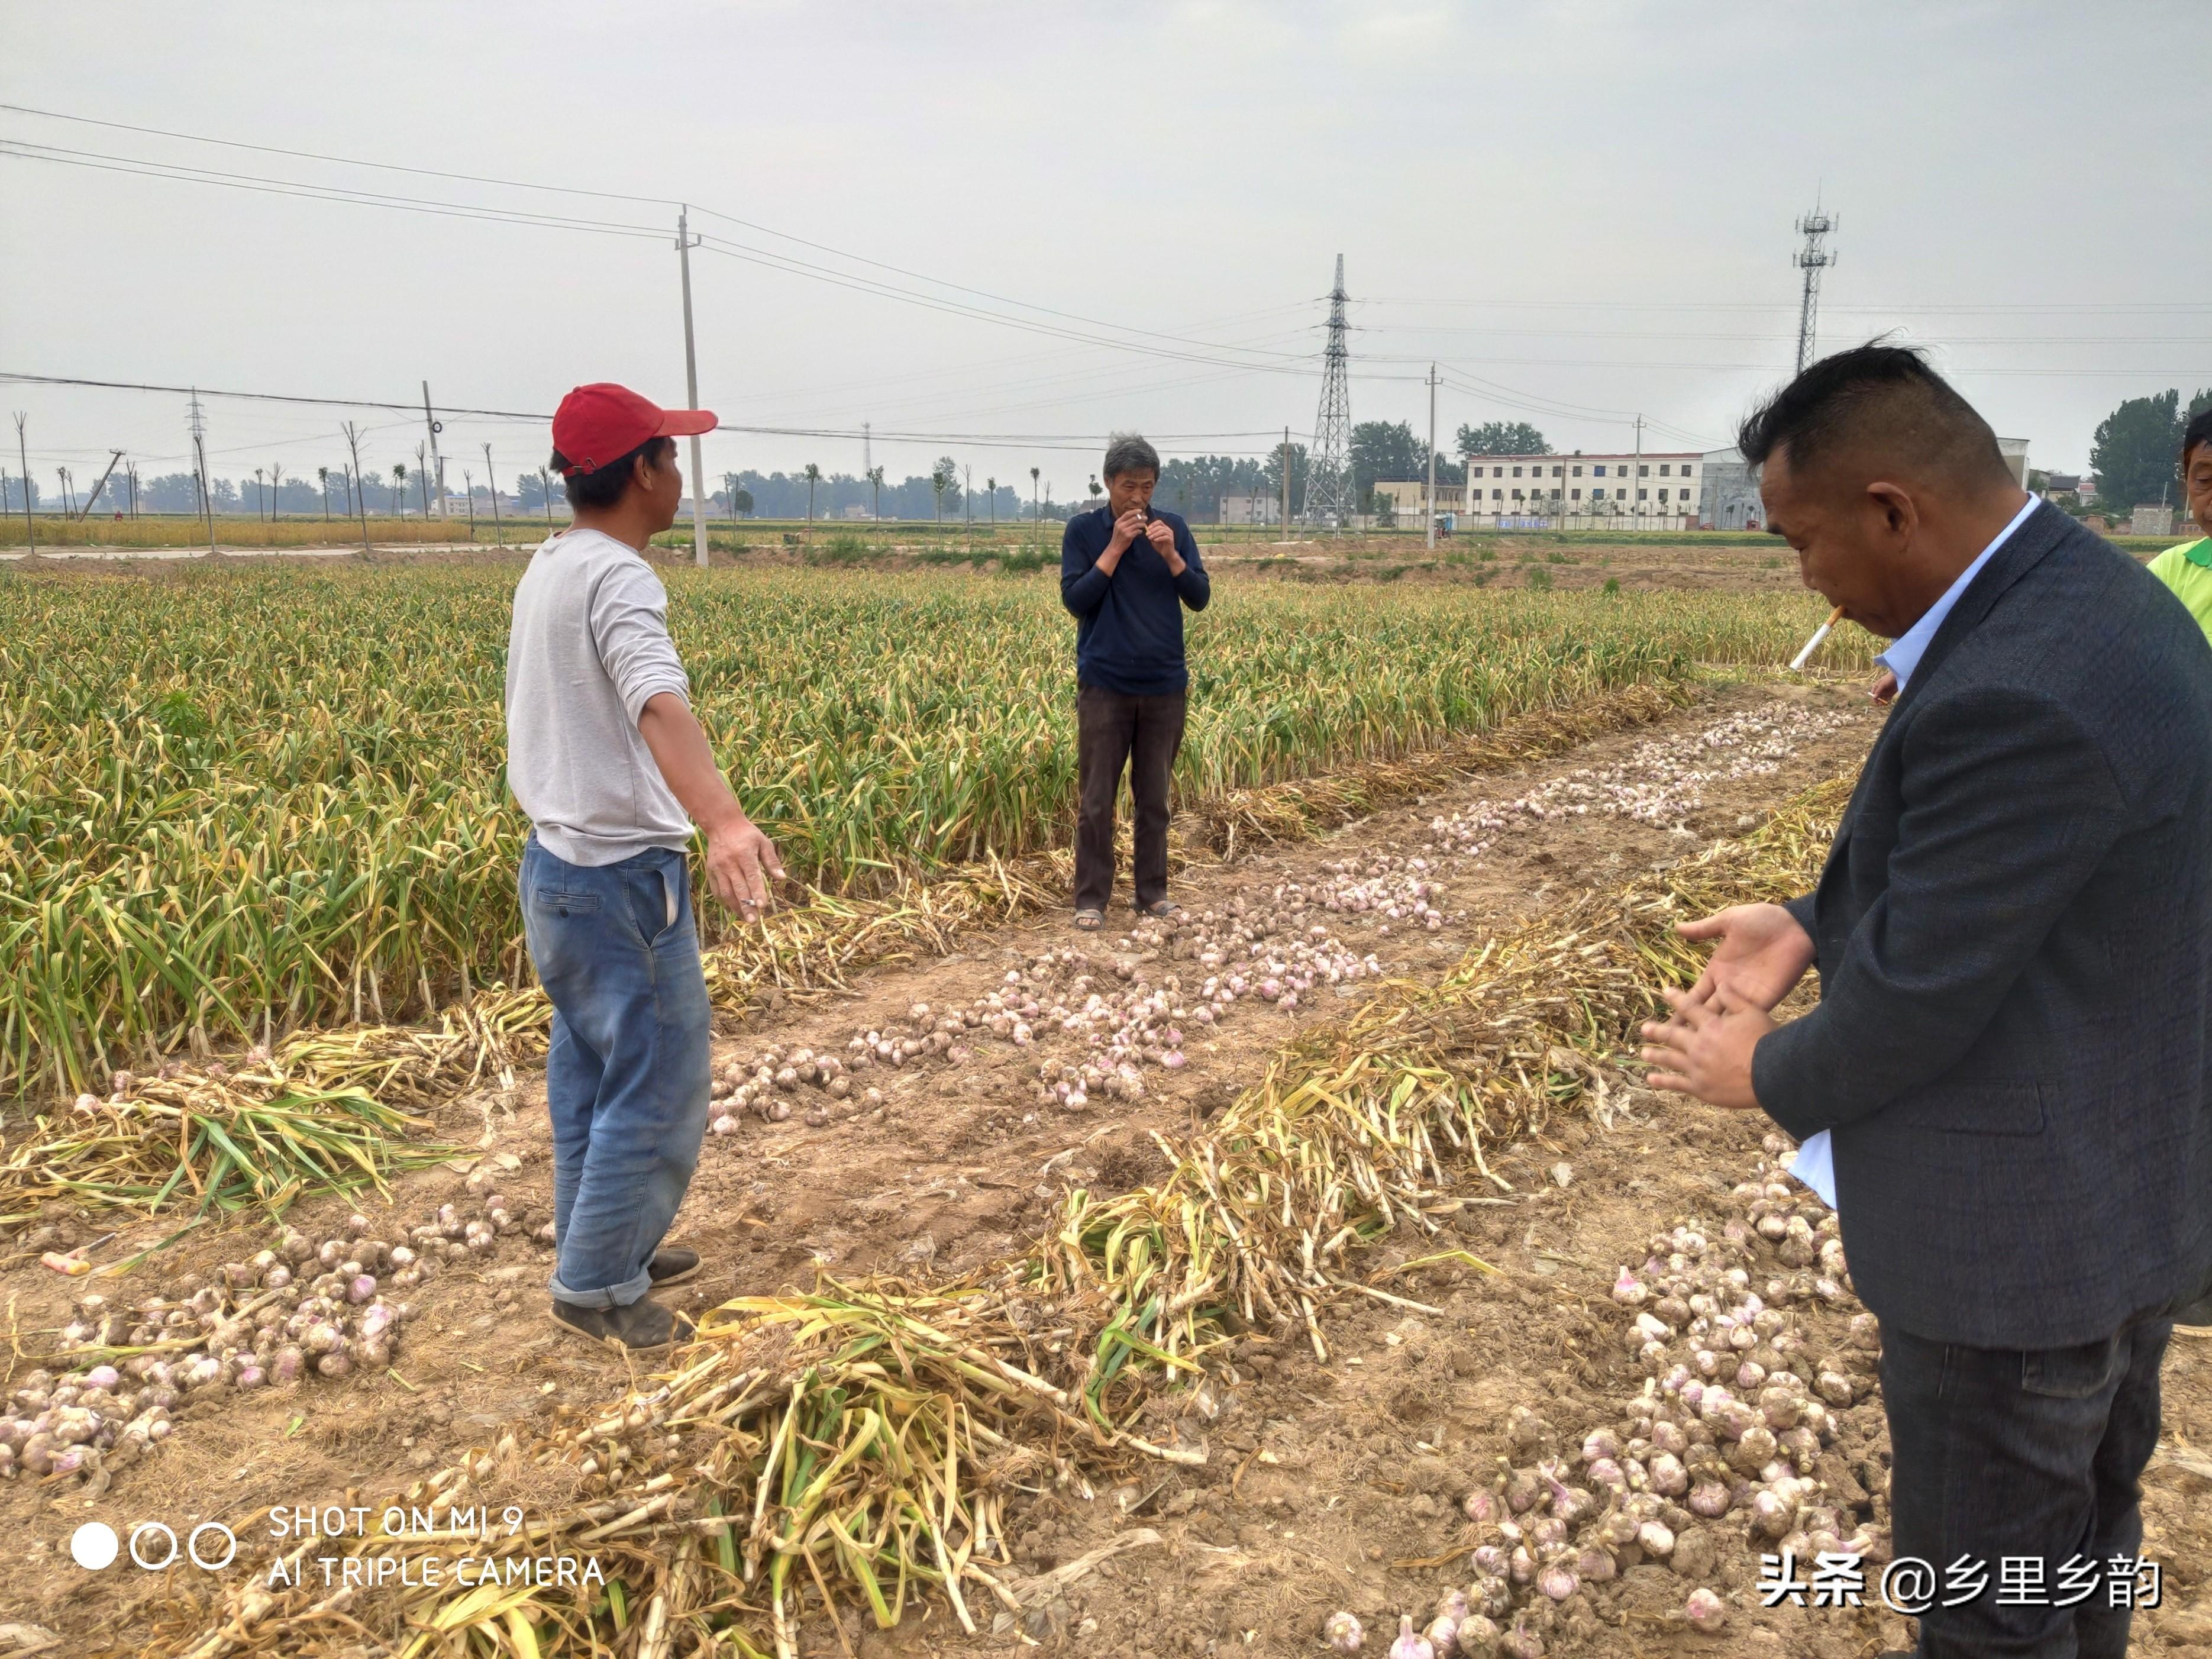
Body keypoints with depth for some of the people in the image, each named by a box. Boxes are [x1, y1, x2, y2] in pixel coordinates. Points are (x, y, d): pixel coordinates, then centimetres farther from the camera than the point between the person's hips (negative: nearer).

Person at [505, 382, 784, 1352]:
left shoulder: (547, 568, 8)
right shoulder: (614, 577, -20)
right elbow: (659, 703, -40)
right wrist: (725, 821, -56)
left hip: (556, 866, 10)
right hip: (622, 881, -10)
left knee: (588, 1077, 20)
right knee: (657, 1091, 4)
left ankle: (599, 1247, 35)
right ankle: (594, 1288, 17)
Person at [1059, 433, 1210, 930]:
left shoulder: (1173, 527, 4)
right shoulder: (1083, 529, -1)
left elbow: (1200, 598, 1)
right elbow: (1074, 600, -8)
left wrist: (1170, 555, -15)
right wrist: (1115, 547, -14)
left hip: (1165, 685, 2)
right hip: (1105, 685, -2)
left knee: (1154, 798, 9)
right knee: (1096, 801, 0)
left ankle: (1151, 891, 19)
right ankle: (1091, 898, 7)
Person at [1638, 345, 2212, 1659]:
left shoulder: (2017, 690, -31)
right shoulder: (2091, 596, 2)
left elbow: (1921, 993, -24)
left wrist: (1768, 1074, -6)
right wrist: (1812, 927, 0)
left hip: (2019, 1228, -10)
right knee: (2085, 1535, 28)